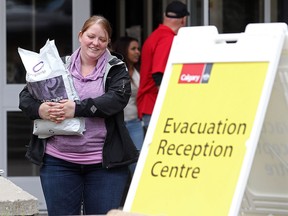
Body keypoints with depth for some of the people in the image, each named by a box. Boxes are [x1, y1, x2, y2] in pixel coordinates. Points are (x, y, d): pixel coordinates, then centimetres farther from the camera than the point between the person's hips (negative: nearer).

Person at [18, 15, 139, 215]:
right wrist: (39, 109, -18)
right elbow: (26, 96, 6)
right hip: (59, 161, 2)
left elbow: (118, 98, -15)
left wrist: (77, 108, -27)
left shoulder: (116, 69, 4)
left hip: (105, 162, -2)